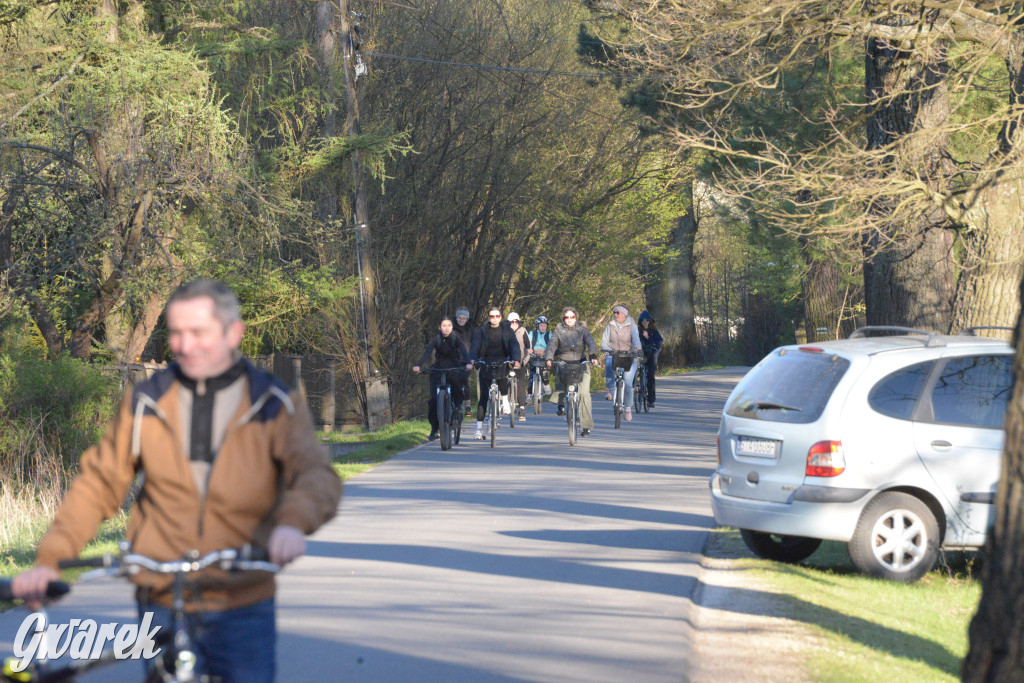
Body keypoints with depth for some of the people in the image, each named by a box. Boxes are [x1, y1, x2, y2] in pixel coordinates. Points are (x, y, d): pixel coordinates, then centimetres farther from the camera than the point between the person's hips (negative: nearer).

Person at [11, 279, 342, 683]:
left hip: (243, 609, -1)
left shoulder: (275, 407, 0)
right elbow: (98, 485, 8)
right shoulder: (145, 404, 5)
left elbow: (318, 478, -15)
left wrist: (293, 522, -38)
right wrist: (49, 560, -4)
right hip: (162, 607, 1)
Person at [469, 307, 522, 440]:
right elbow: (475, 345, -6)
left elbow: (514, 345, -4)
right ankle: (479, 427, -2)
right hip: (486, 363, 0)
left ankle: (504, 397, -4)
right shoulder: (482, 331, 6)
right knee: (483, 396, -6)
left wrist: (516, 359, -24)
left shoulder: (507, 330, 7)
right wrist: (472, 359, -26)